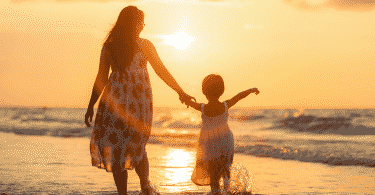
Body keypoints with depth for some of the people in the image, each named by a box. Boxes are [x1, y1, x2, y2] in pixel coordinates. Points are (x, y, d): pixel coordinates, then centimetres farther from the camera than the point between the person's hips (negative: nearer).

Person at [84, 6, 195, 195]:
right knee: (137, 144, 17)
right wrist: (181, 92, 9)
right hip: (140, 99, 0)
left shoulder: (108, 46, 1)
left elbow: (101, 78, 1)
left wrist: (91, 106, 6)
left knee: (115, 145, 5)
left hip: (114, 100, 0)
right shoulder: (144, 45, -2)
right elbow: (162, 72, 0)